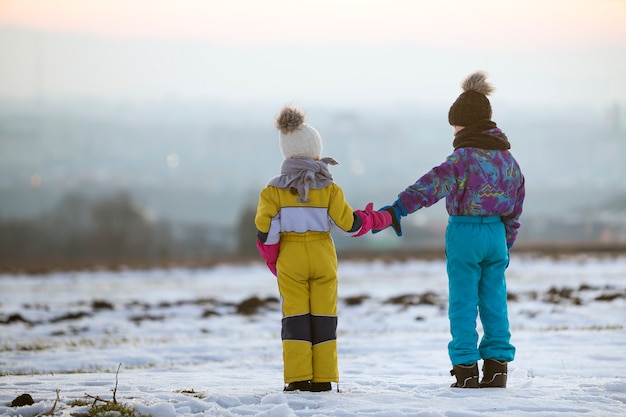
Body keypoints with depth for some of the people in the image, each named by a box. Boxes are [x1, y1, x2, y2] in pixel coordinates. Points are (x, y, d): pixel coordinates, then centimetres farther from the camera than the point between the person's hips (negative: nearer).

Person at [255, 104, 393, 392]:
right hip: (323, 258, 0)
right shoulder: (329, 189, -5)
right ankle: (323, 378, 4)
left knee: (295, 315, 3)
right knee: (323, 317, 6)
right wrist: (376, 219, 15)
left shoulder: (274, 191, -5)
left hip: (290, 260, 0)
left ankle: (298, 378, -3)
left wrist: (272, 261, 10)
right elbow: (349, 224, -3)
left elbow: (266, 233, -6)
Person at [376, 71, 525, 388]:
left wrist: (400, 207, -39)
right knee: (494, 302, 10)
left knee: (463, 303, 1)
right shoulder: (506, 157, 10)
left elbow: (436, 183, -29)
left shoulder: (466, 156, -14)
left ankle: (466, 368, 0)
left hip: (465, 232, -6)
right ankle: (497, 365, 10)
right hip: (496, 232, 6)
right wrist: (507, 242, 27)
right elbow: (516, 204, 18)